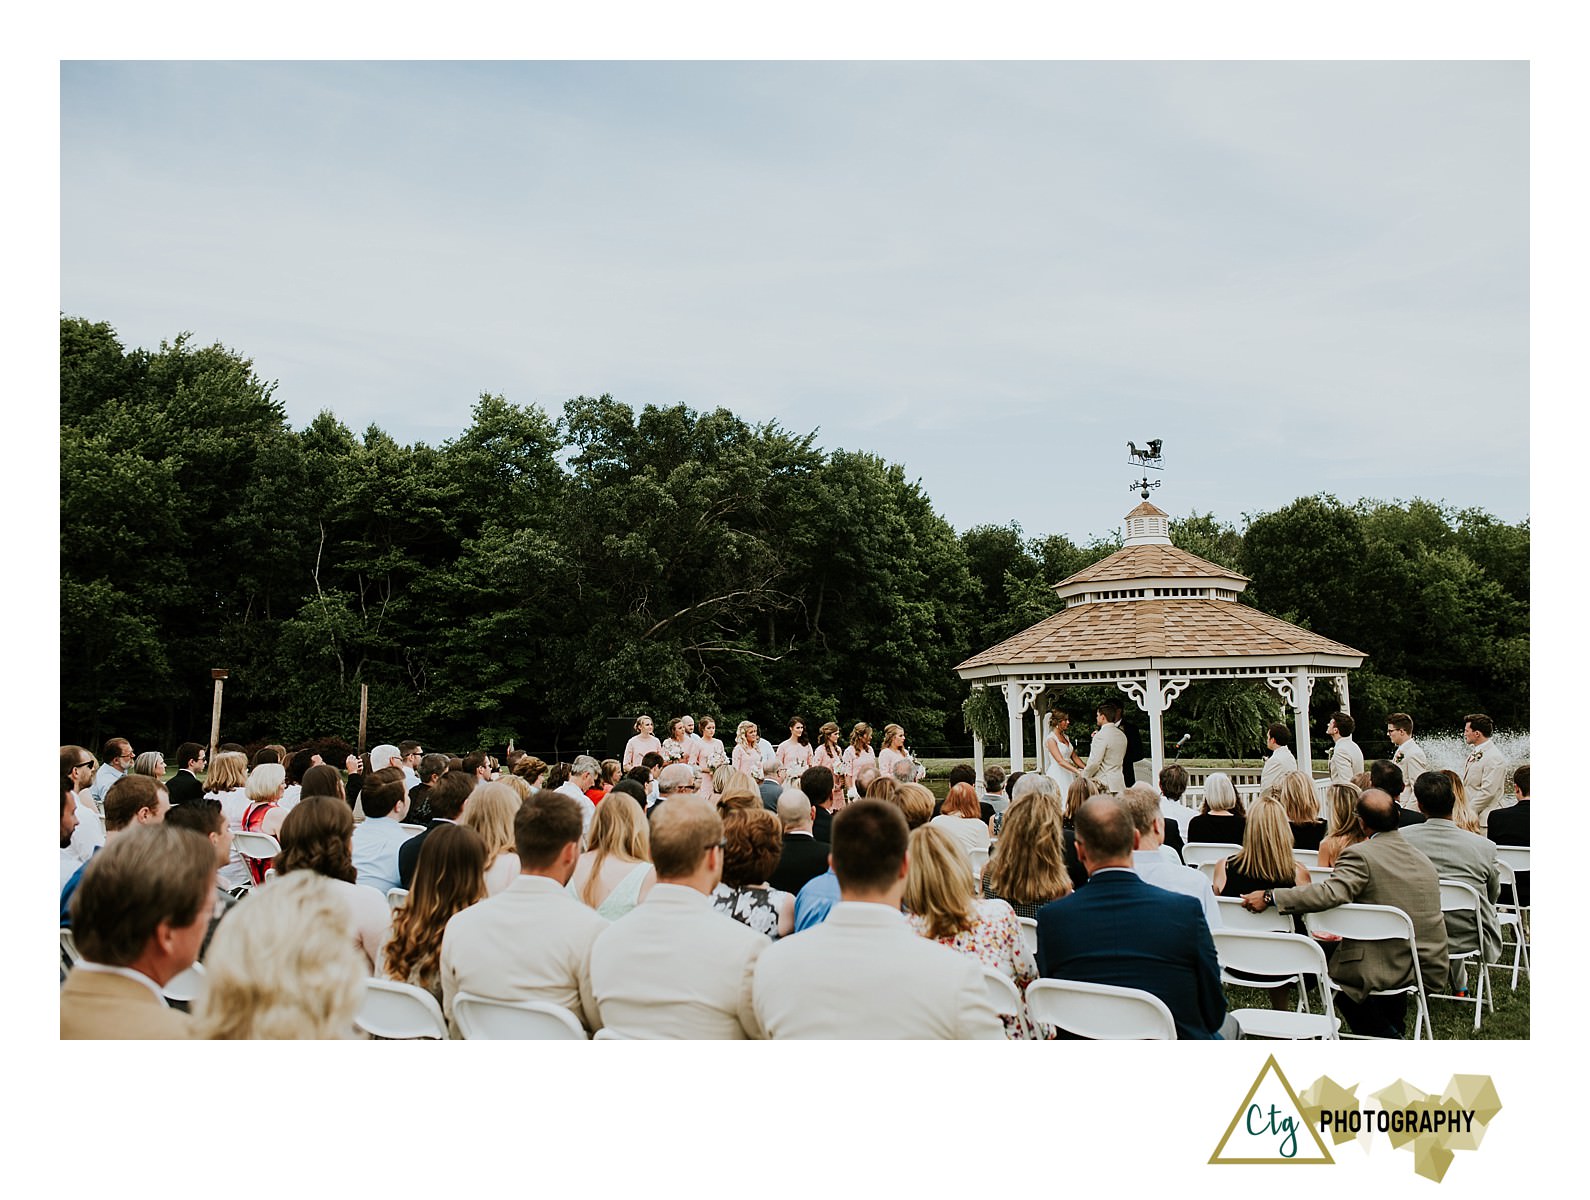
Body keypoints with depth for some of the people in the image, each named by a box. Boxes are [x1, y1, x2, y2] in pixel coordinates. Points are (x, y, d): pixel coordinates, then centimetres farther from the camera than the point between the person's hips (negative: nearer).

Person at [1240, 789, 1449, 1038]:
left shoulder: (1360, 856, -16)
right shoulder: (1424, 861, 6)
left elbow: (1330, 893, -32)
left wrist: (1271, 896, -30)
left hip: (1380, 970, -7)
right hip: (1429, 970, 7)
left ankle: (1387, 1036, 17)